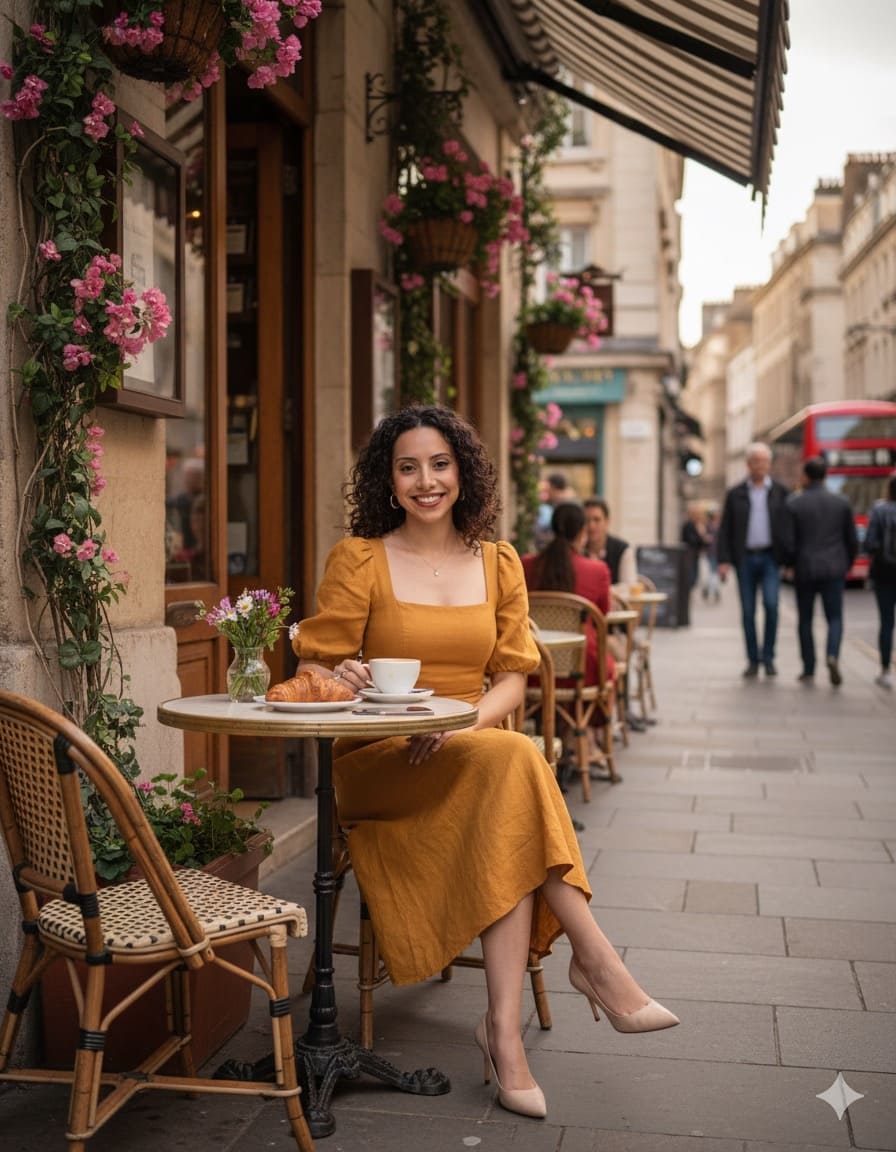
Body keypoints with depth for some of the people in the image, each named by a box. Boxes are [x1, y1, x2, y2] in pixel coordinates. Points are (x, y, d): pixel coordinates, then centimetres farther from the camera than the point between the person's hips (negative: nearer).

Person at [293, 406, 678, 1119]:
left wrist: (462, 725, -13)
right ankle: (596, 959, -28)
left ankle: (505, 1028, -32)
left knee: (506, 828, -34)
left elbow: (512, 678, 7)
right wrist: (342, 680, -22)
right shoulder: (359, 560, 4)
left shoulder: (498, 563, 12)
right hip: (381, 765, -3)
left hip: (476, 750, 3)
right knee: (514, 762, -33)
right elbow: (313, 666, 2)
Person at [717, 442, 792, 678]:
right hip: (745, 558, 1)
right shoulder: (735, 494, 6)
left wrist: (789, 559, -4)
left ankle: (768, 658, -3)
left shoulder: (780, 492, 6)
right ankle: (753, 661, 13)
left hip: (770, 558, -1)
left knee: (771, 604, -16)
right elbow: (725, 529, 5)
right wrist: (723, 561, -4)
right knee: (748, 612, 3)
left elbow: (789, 525, 5)